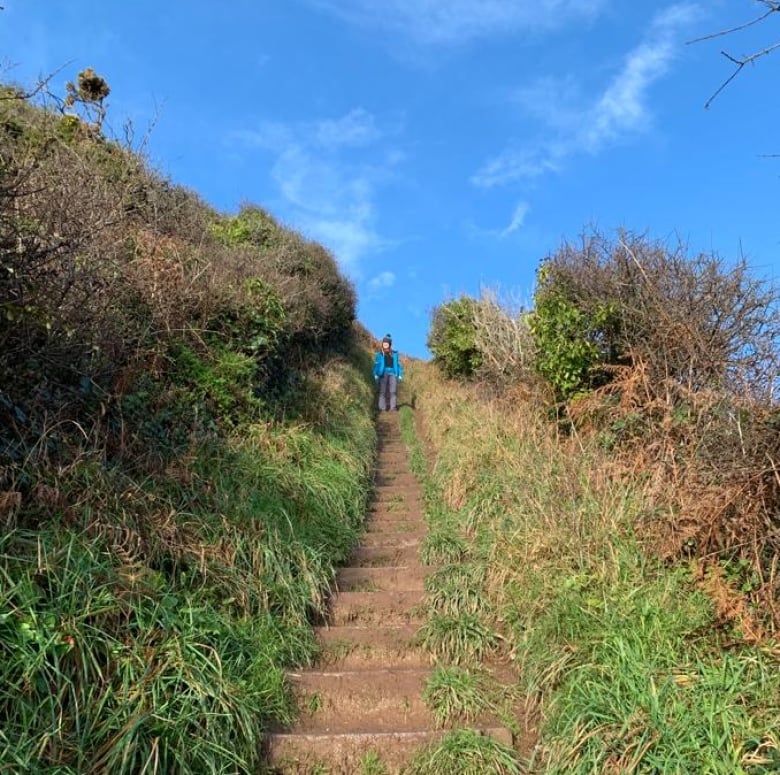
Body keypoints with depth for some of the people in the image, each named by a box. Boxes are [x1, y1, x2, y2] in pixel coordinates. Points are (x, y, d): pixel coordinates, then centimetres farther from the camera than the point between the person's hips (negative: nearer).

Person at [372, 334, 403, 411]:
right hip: (383, 374, -1)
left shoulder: (394, 354, 13)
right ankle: (382, 408, -5)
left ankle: (393, 407, -11)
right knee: (383, 391, -6)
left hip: (393, 374, 1)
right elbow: (376, 365, 4)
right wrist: (376, 375, -7)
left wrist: (400, 375, 8)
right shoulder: (379, 354, 8)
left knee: (393, 391, -11)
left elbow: (398, 365, 15)